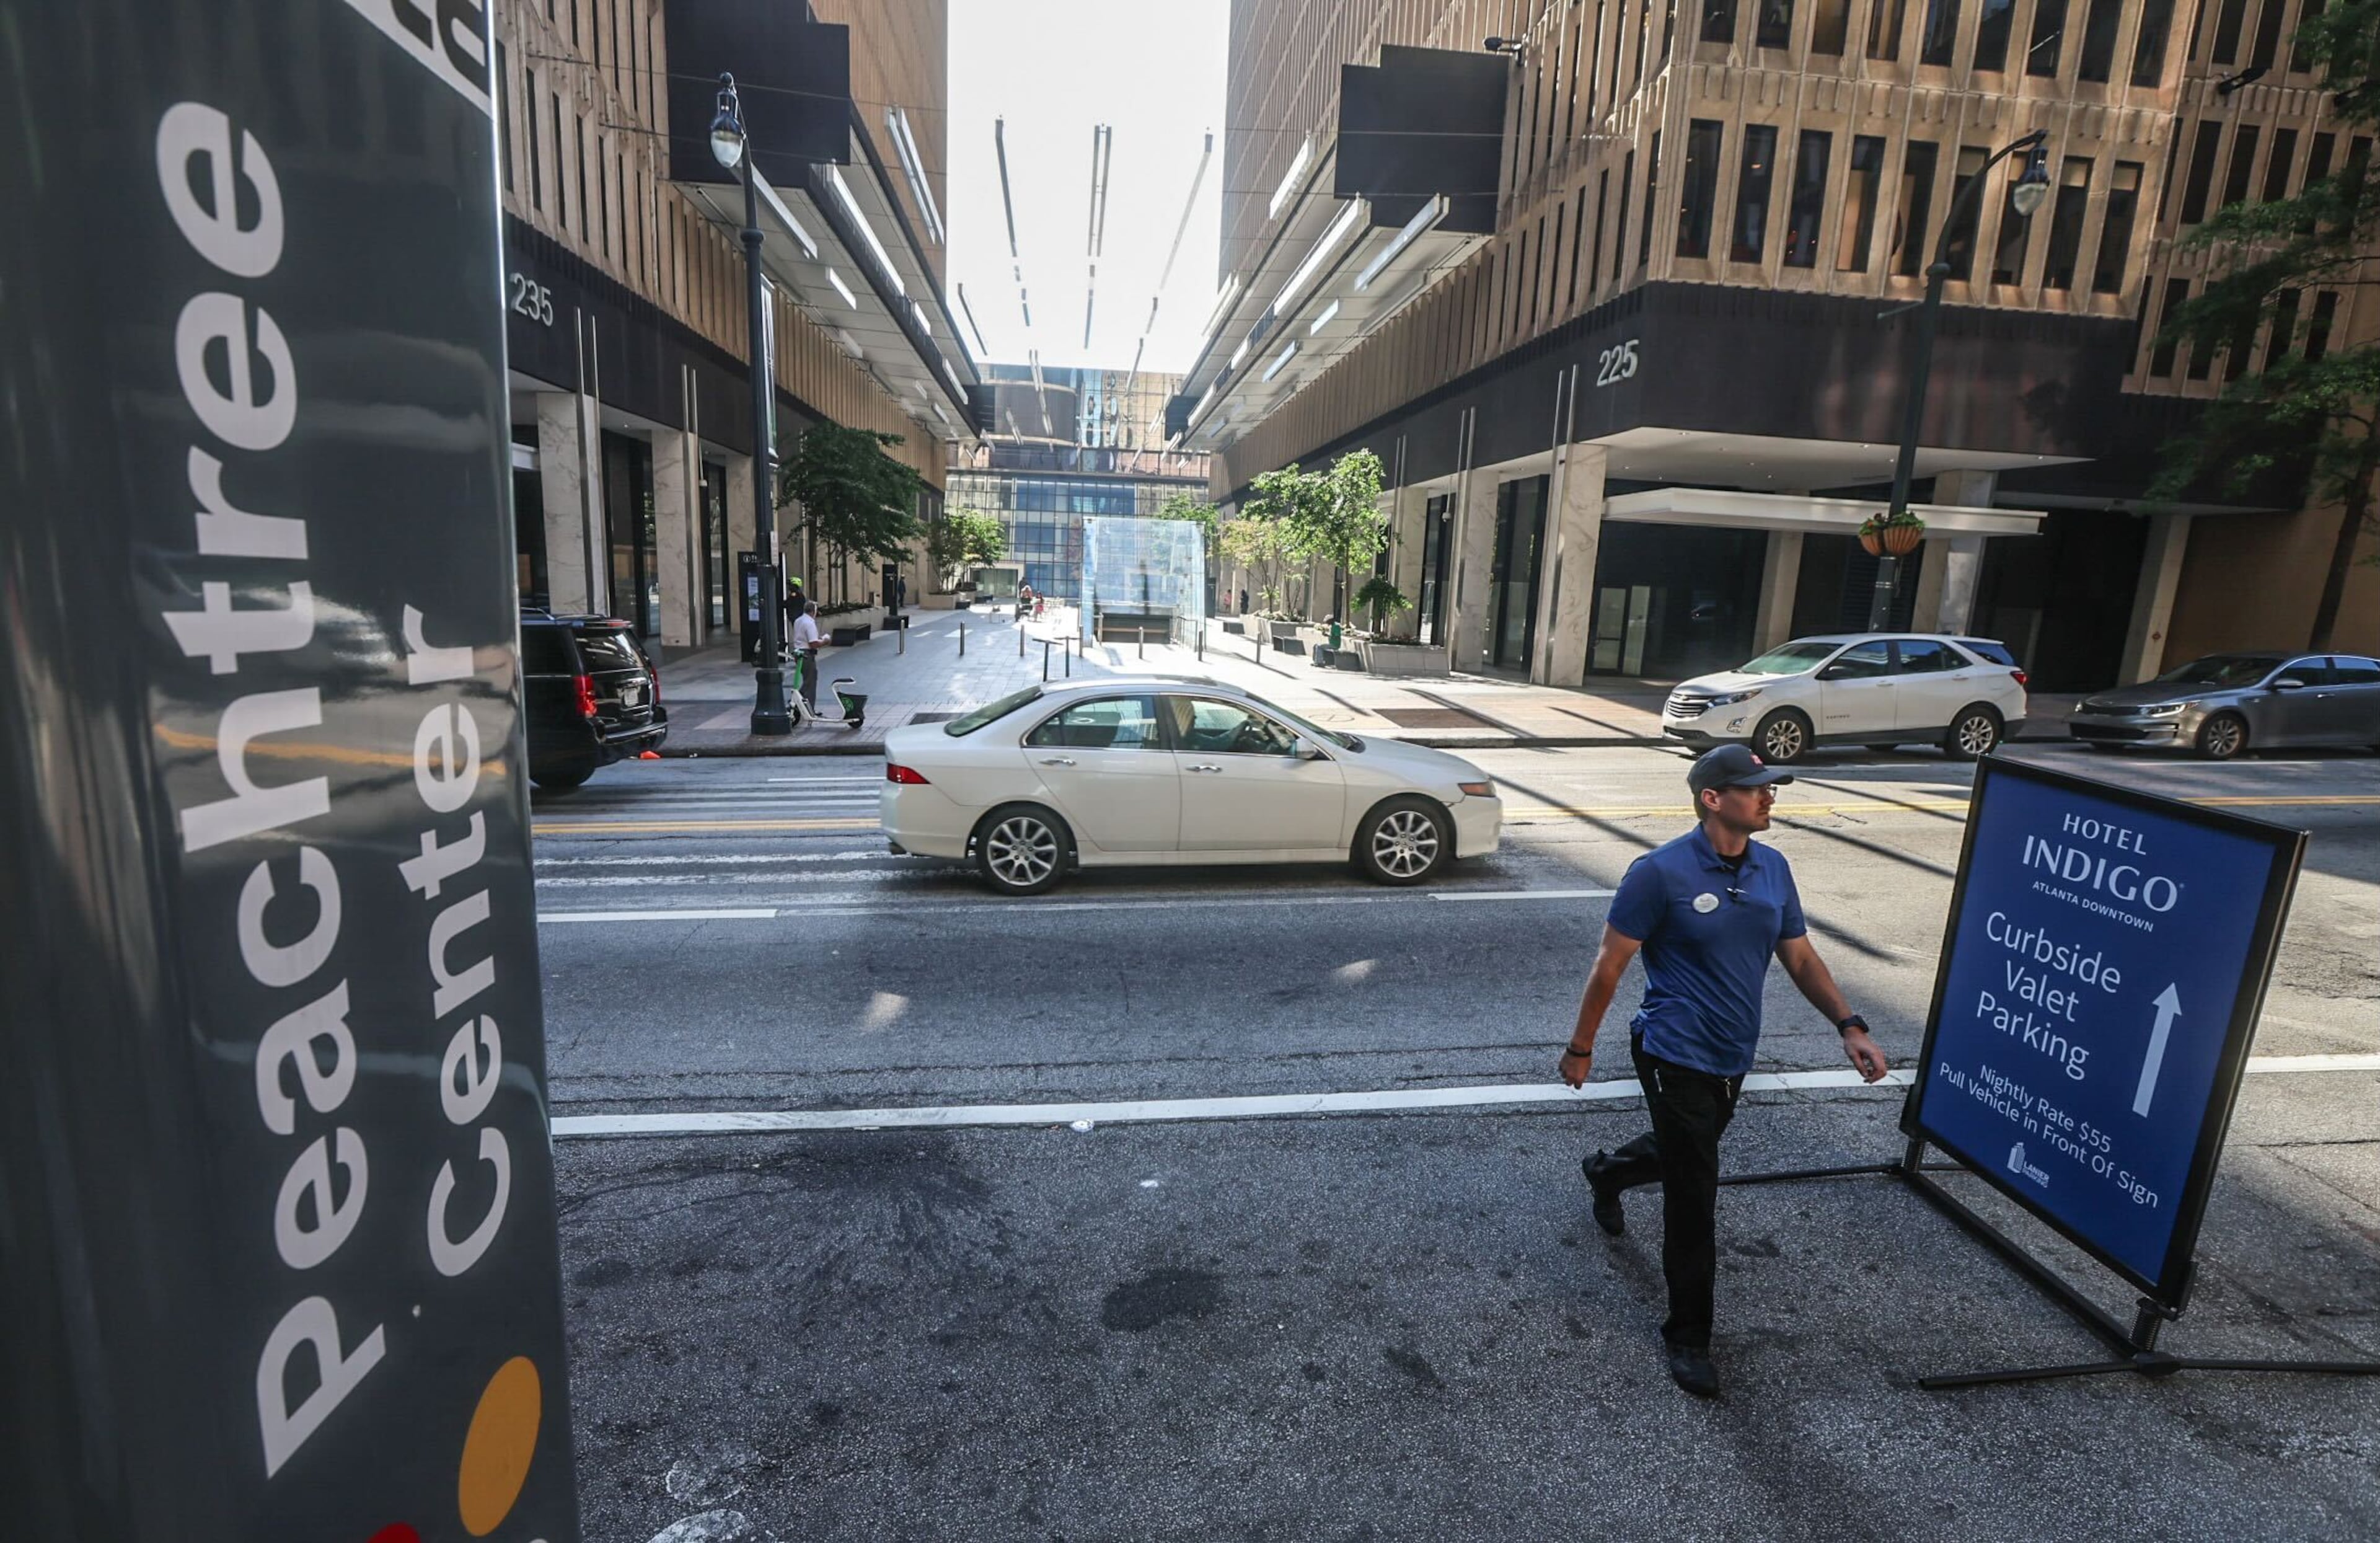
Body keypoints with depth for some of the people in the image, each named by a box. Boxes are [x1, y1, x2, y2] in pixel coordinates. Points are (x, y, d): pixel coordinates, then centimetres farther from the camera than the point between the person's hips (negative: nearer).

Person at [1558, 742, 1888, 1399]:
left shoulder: (1773, 868, 0)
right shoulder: (1661, 872, -20)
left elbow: (1801, 956, 10)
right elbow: (1610, 965, -14)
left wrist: (1850, 1026, -4)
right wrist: (1580, 1047, -8)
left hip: (1733, 1059, 7)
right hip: (1676, 1059, -7)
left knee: (1687, 1154, 27)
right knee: (1695, 1196, -1)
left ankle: (1606, 1173, 59)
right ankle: (1688, 1337, 20)